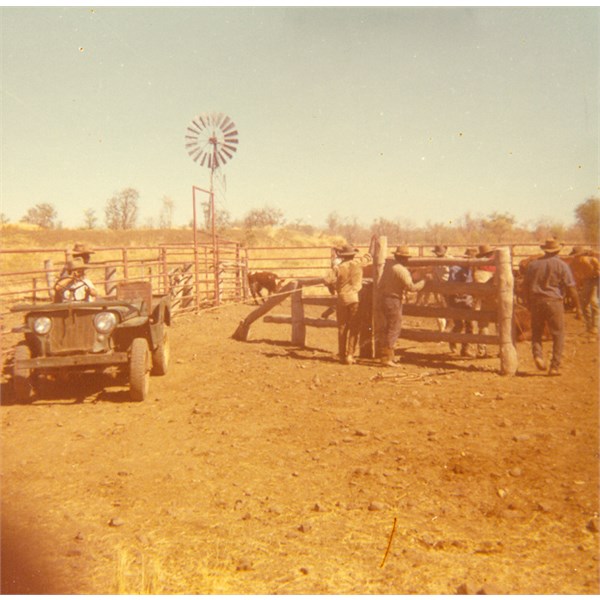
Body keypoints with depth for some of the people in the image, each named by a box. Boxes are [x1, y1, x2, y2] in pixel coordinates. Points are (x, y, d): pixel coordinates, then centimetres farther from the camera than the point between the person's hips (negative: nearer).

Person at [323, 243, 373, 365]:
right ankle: (350, 355, -1)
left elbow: (327, 281, -12)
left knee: (342, 328, 11)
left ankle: (342, 355, 15)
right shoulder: (358, 263, -3)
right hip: (355, 298, -1)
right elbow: (369, 258, 15)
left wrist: (334, 285, 8)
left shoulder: (337, 267, -6)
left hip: (342, 298, 1)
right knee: (354, 328, 3)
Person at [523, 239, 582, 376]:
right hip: (554, 302, -3)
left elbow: (526, 286, 11)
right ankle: (555, 366, 4)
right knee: (558, 335, 7)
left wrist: (529, 304, 23)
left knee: (536, 332, 15)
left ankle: (537, 355, -9)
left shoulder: (533, 264, 7)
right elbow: (571, 288, -5)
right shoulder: (562, 265, -2)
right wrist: (578, 308, 2)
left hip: (536, 302, 3)